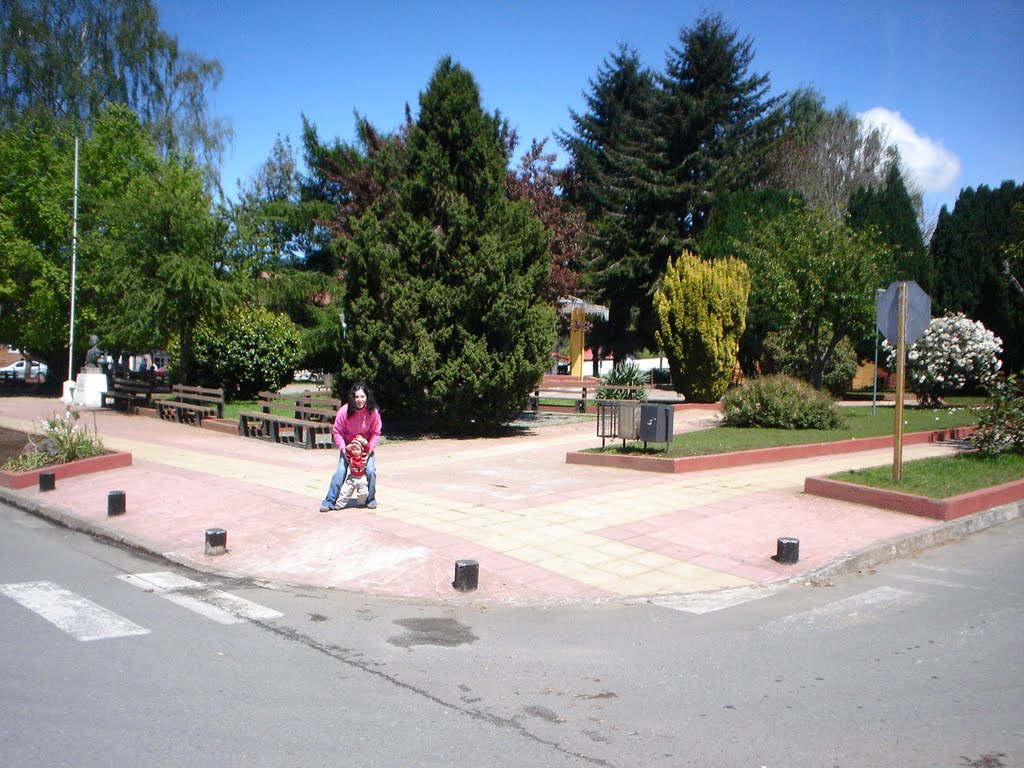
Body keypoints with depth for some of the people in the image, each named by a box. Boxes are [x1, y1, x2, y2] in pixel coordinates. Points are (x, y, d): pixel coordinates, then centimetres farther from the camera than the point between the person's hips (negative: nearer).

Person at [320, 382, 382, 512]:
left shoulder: (373, 412, -19)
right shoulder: (345, 411, -23)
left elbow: (376, 432, -5)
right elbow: (337, 431, -11)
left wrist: (370, 448, -15)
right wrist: (343, 448, -18)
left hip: (366, 445, 1)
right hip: (348, 445, -1)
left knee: (371, 471, -11)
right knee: (340, 471, -9)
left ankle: (370, 499, 11)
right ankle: (329, 502, -2)